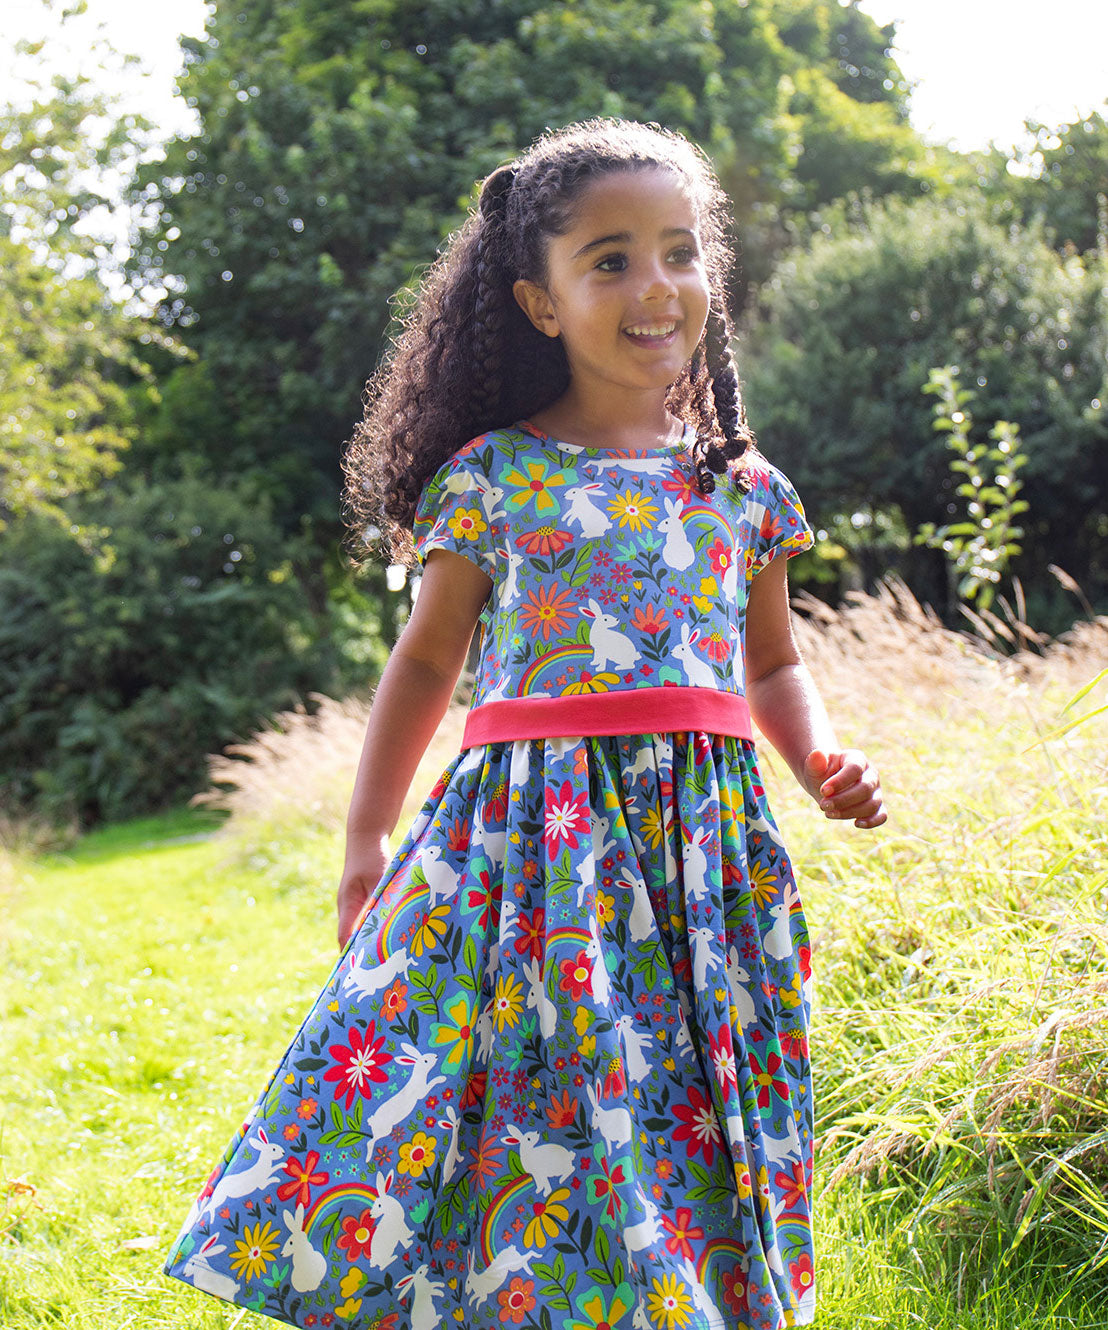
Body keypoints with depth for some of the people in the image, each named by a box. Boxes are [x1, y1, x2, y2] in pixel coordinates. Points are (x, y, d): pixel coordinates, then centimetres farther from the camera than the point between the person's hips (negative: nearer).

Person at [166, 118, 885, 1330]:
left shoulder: (744, 488, 9)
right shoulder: (492, 476, 1)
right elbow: (427, 661, 10)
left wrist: (821, 761, 2)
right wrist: (366, 840, 9)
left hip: (701, 837, 2)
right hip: (529, 833, -2)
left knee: (683, 1120, 4)